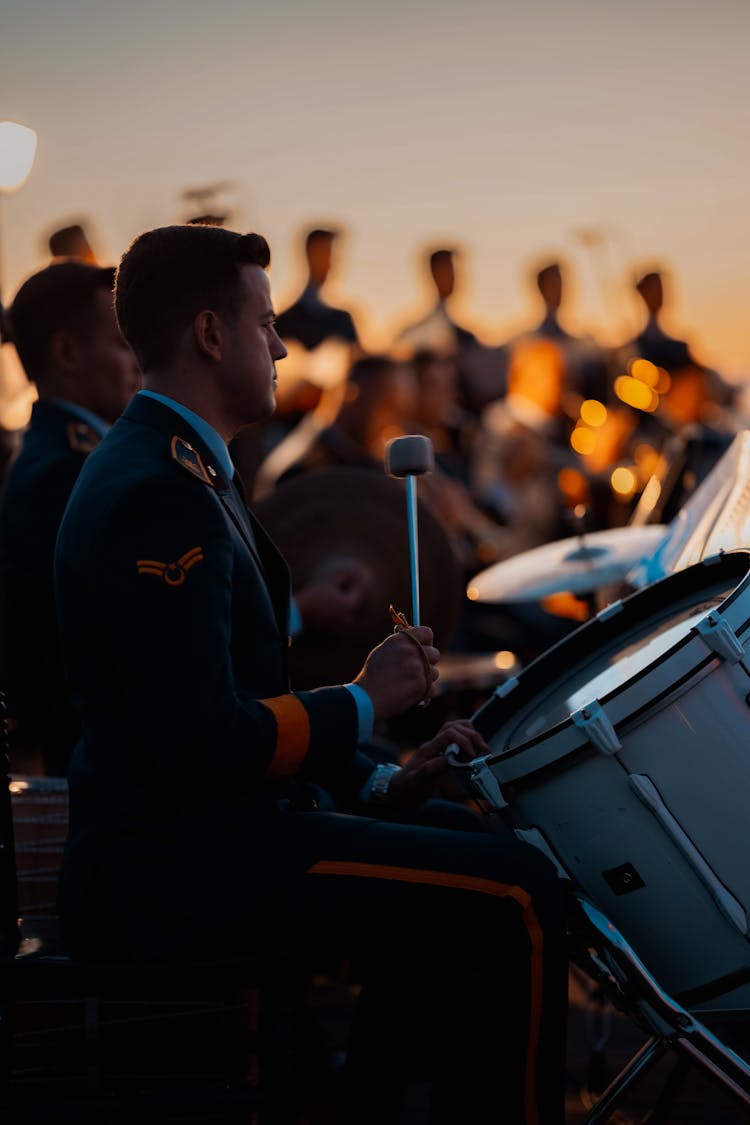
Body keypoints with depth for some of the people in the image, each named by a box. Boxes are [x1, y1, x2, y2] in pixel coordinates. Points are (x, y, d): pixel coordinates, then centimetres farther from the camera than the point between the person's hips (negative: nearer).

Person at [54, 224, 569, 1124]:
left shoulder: (177, 467, 15)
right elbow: (201, 743, -25)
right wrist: (365, 699, -11)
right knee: (516, 896, -17)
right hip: (172, 864, -11)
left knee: (471, 841, 19)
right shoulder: (157, 494, -19)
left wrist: (375, 782, 8)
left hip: (212, 822, 11)